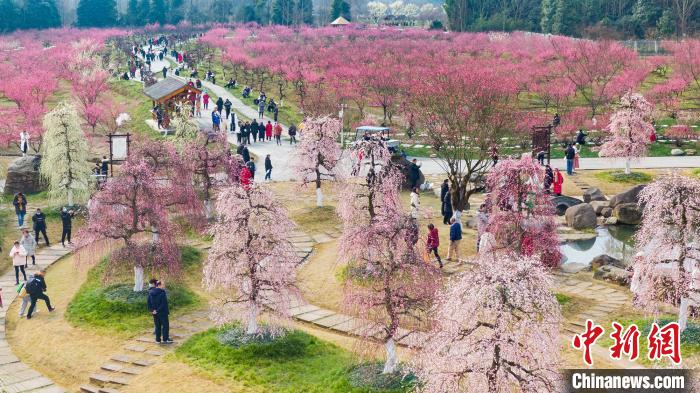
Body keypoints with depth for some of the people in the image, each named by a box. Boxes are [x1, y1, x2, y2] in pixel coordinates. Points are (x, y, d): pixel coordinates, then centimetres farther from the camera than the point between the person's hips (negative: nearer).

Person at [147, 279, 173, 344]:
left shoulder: (151, 292, 2)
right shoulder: (162, 293, -19)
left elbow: (148, 302, 4)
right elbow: (164, 304, -21)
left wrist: (151, 309, 3)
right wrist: (158, 310, -14)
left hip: (155, 312, 6)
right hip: (162, 312, -6)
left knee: (157, 326, 15)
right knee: (165, 325, 7)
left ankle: (158, 339, 18)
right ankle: (165, 339, 11)